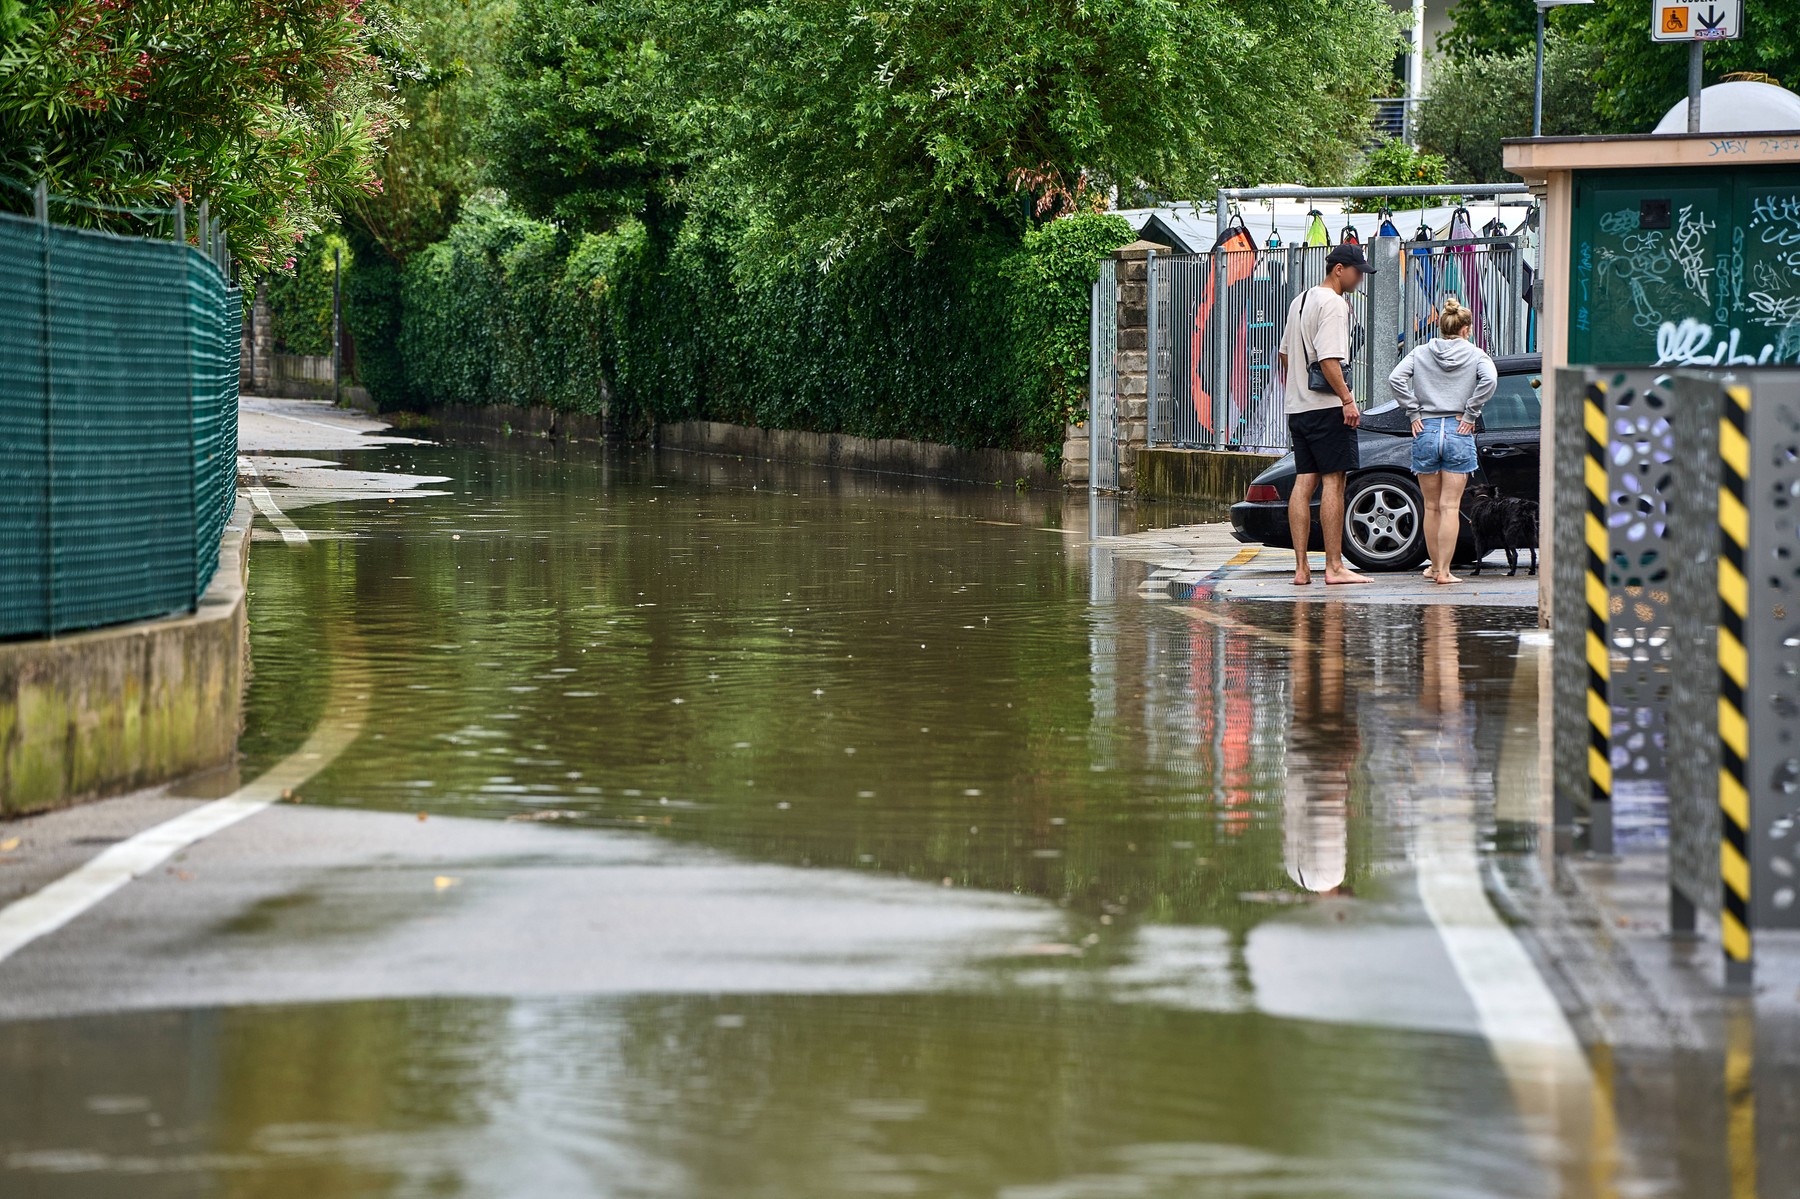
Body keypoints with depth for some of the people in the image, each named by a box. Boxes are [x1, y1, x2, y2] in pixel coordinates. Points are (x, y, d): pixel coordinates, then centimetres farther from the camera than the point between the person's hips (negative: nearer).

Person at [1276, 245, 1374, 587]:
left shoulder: (1300, 301, 19)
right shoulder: (1333, 303, -11)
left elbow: (1285, 353, 27)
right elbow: (1328, 358, -21)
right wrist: (1347, 399, -22)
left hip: (1298, 406, 9)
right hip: (1327, 405, -9)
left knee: (1304, 482, 6)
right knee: (1333, 482, -7)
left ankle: (1301, 567, 4)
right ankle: (1334, 566, -8)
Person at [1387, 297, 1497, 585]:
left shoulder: (1421, 353, 7)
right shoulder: (1475, 354, 2)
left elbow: (1395, 379, -5)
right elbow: (1489, 380, -16)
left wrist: (1414, 413, -1)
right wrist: (1470, 414, -7)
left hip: (1426, 432, 2)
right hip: (1459, 433, -2)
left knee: (1431, 507, 13)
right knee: (1450, 507, -3)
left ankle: (1435, 565, 23)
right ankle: (1444, 570, -8)